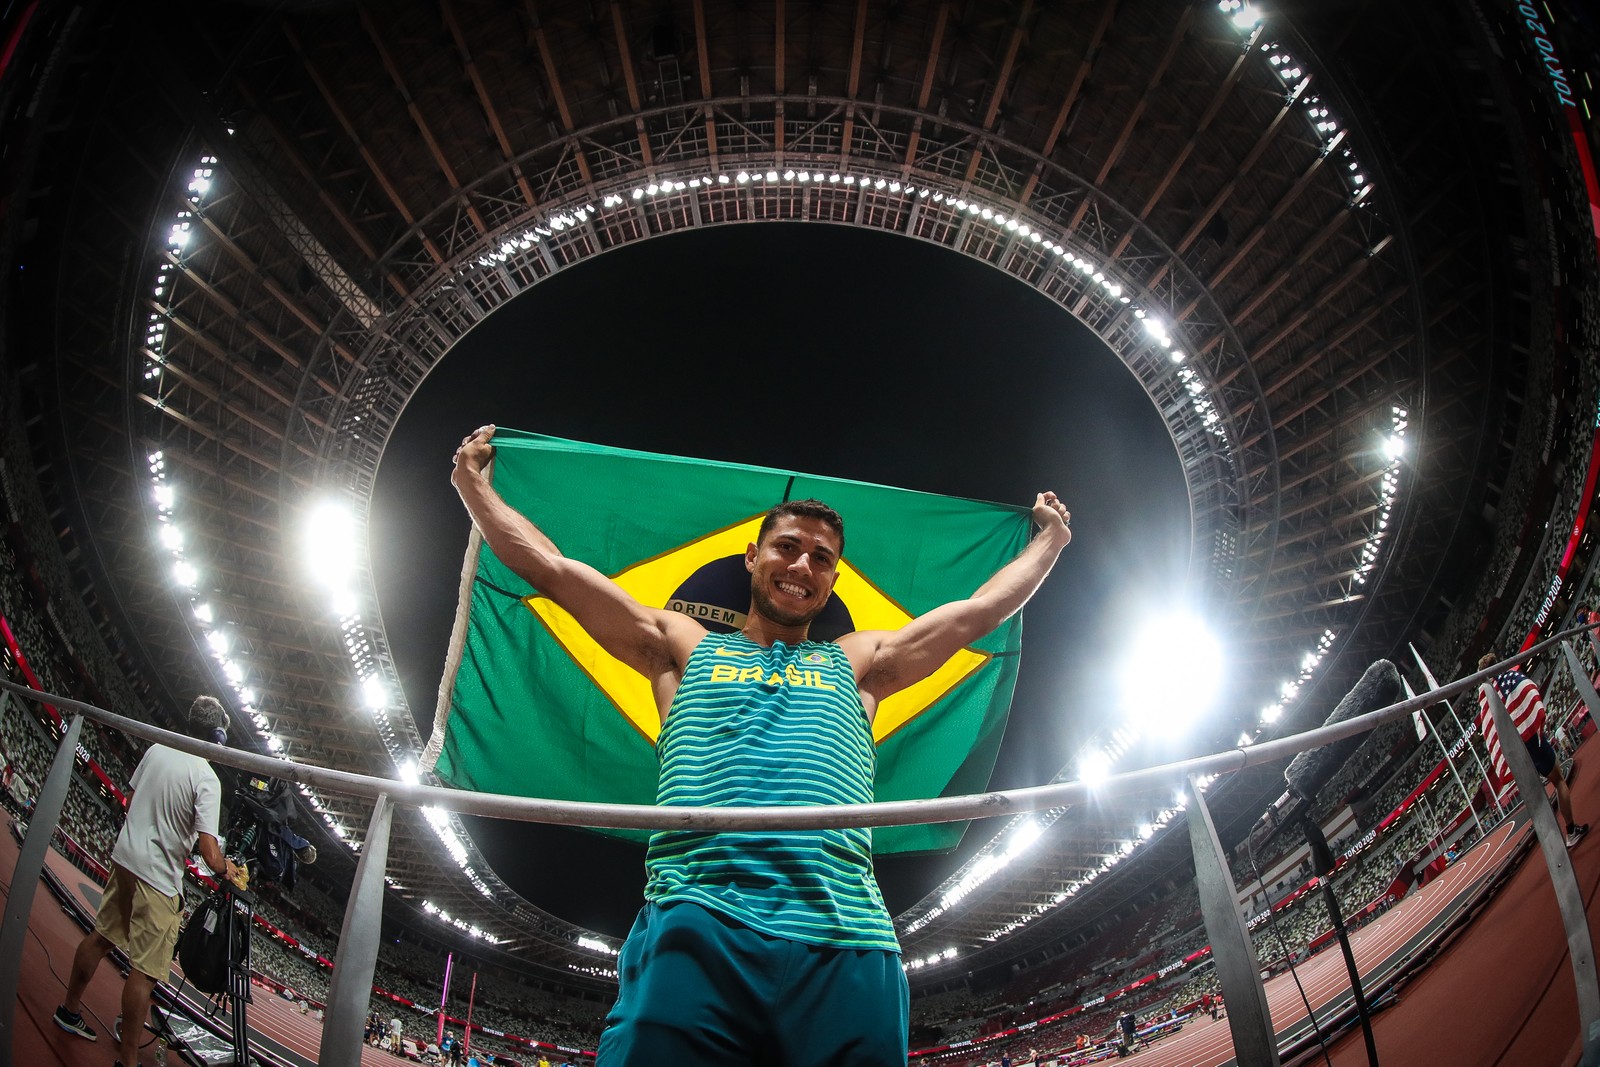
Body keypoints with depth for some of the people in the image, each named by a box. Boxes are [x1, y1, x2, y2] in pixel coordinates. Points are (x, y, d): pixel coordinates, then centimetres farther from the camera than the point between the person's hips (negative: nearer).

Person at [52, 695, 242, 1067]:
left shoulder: (156, 750, -1)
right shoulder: (207, 779, -22)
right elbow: (210, 855, -24)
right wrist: (226, 869, -3)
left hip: (124, 858, 8)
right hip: (158, 879, -8)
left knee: (102, 936, 25)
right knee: (146, 970, 2)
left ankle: (69, 1008, 44)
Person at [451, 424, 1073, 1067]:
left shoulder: (857, 663, 27)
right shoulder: (686, 648, 24)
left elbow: (983, 608, 34)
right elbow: (553, 569, 25)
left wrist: (1050, 536, 42)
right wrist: (472, 485, 30)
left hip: (846, 945, 2)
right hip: (694, 928, -1)